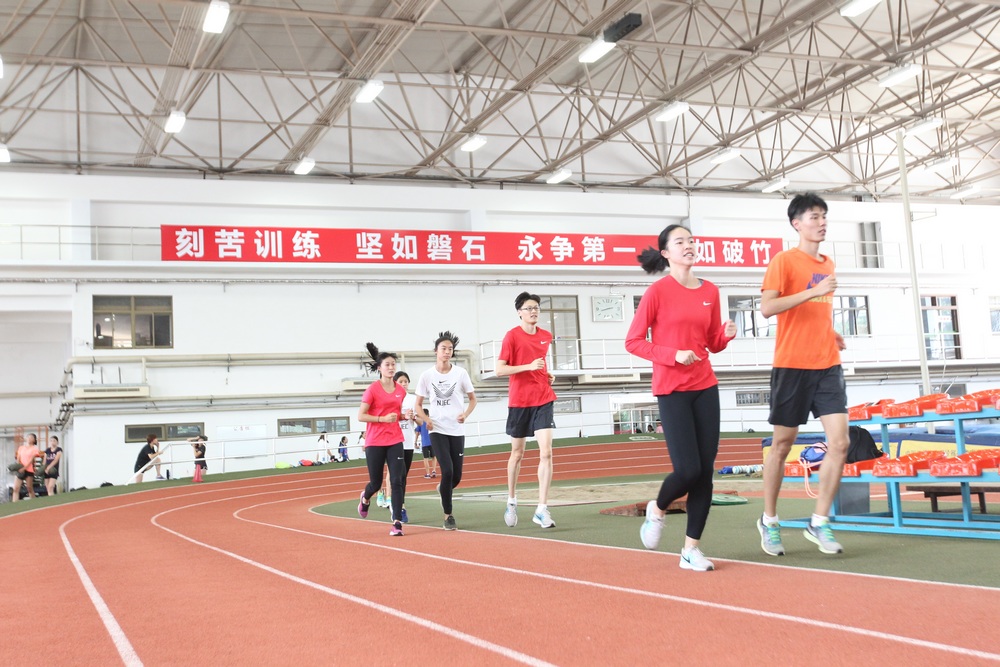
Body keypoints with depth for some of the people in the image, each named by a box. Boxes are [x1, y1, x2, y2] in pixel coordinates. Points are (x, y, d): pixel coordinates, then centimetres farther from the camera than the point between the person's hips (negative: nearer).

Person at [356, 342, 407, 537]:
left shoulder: (401, 390, 6)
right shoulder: (372, 389, -9)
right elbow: (360, 416, -10)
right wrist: (383, 418, -20)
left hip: (395, 441, 3)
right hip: (375, 442, -3)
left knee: (397, 481, -9)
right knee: (376, 483, 8)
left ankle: (397, 522, -6)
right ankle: (365, 498, 44)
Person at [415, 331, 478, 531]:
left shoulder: (460, 373, 0)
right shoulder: (427, 375, 0)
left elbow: (473, 399, 9)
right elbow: (418, 404, 7)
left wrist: (465, 414, -10)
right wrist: (426, 420, -12)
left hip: (457, 430, 2)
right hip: (437, 430, -1)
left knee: (456, 476, 2)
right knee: (447, 471, -15)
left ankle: (443, 489, 39)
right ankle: (448, 516, -1)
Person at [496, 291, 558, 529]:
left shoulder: (546, 336, 9)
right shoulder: (512, 336, -6)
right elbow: (499, 370, -12)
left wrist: (547, 375, 9)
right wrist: (528, 366, -20)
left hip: (543, 399, 3)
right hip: (519, 400, -3)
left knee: (546, 452, -11)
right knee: (517, 453, 11)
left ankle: (542, 509, -9)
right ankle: (511, 501, 32)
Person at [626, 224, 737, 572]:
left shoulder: (710, 291, 9)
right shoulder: (658, 291, -7)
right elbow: (633, 342, -7)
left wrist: (727, 334, -5)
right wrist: (672, 355, -18)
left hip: (705, 387, 5)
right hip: (672, 390, -5)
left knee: (706, 471, 2)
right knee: (688, 470, -11)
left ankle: (691, 549, 12)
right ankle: (657, 509, 22)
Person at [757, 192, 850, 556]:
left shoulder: (828, 265, 15)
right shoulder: (784, 260, -6)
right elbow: (767, 307, -19)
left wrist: (831, 333, 11)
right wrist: (814, 291, -23)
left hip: (828, 366, 6)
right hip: (792, 366, -6)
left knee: (840, 442, -5)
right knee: (782, 444, 5)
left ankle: (819, 522, 8)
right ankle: (769, 521, 21)